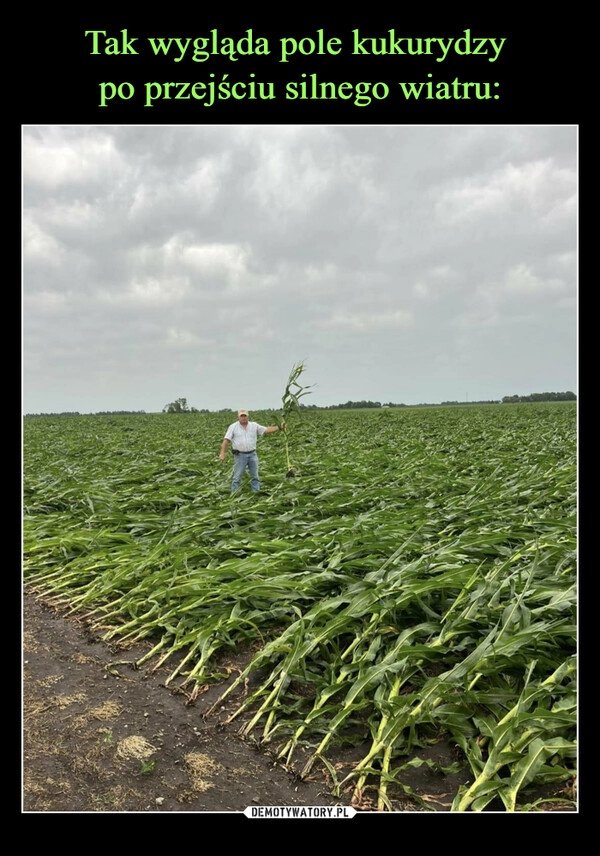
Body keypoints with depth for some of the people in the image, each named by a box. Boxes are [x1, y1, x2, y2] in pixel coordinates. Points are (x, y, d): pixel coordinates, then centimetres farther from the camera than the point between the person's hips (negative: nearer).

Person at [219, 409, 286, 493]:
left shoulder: (254, 425, 7)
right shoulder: (233, 427, -1)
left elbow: (267, 430, 1)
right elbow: (226, 440, -5)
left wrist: (279, 427, -11)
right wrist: (222, 453, -15)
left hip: (252, 454, 3)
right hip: (240, 455, -3)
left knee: (255, 476, 9)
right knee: (237, 477, 0)